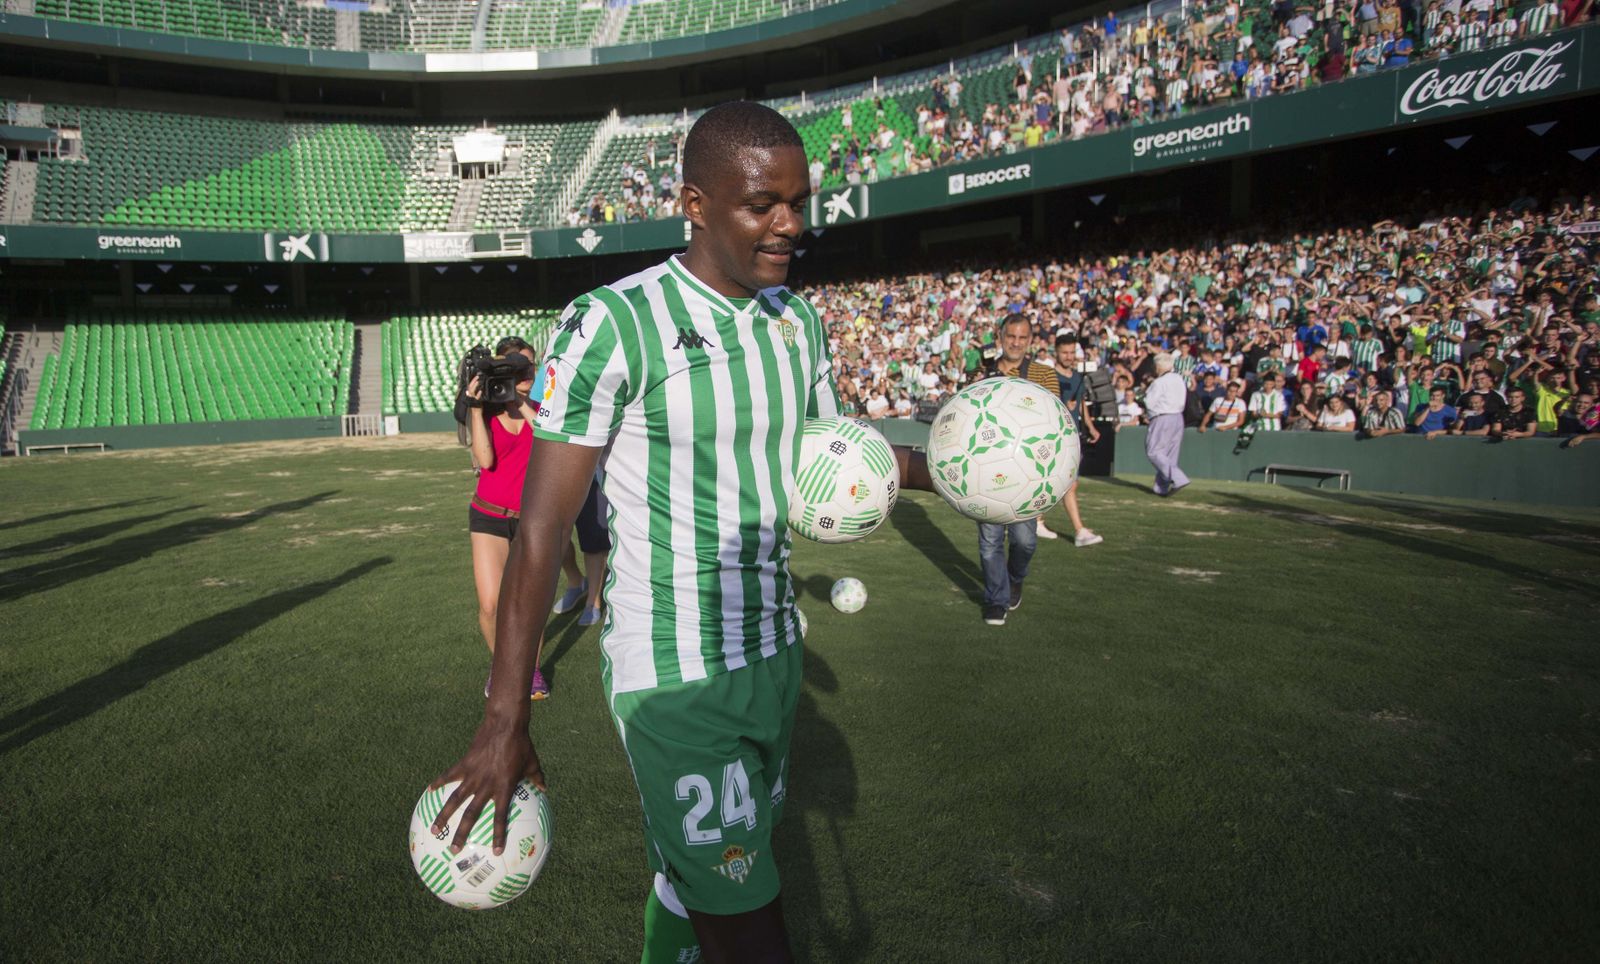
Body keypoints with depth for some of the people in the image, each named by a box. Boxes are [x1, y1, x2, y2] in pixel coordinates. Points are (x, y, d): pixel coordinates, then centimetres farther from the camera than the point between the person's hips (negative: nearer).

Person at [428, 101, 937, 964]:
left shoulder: (799, 321, 4)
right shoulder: (613, 324, -17)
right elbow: (542, 527, -16)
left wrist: (934, 471, -3)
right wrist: (504, 719, -15)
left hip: (774, 653, 7)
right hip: (673, 677, -7)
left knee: (699, 881, 23)